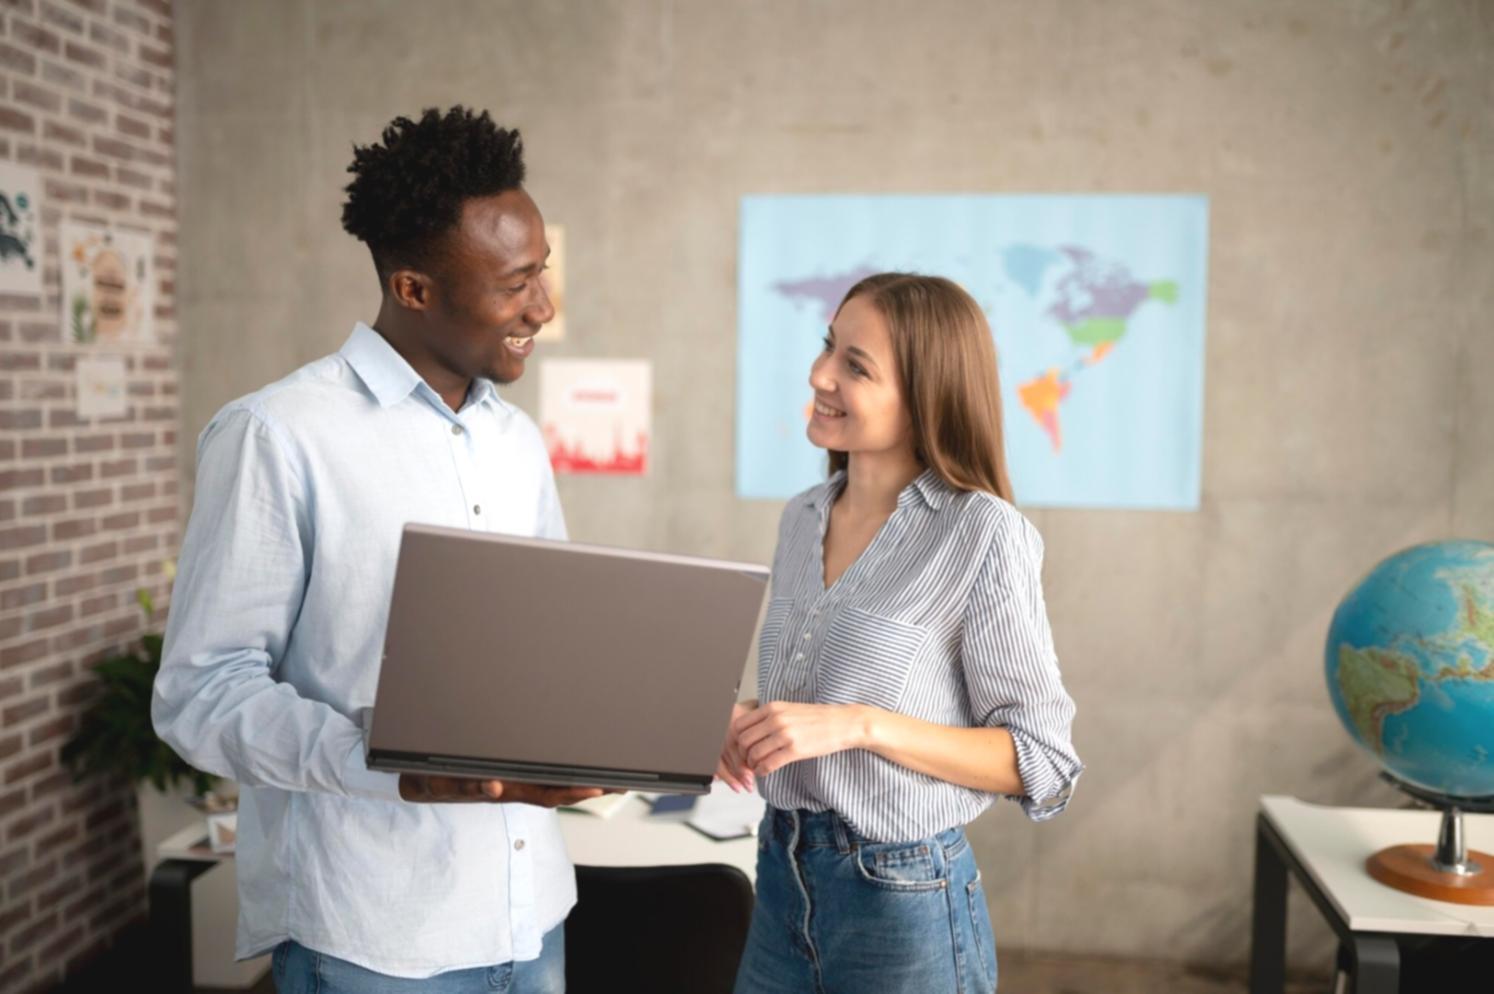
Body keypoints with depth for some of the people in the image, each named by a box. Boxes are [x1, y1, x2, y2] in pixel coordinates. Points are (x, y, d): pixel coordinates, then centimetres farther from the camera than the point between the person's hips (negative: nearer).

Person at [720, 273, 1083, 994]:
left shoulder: (983, 535, -16)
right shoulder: (804, 518, 4)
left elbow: (1042, 763, -14)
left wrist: (861, 725, -24)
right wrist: (745, 721, -6)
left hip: (903, 901, -5)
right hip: (782, 880, 6)